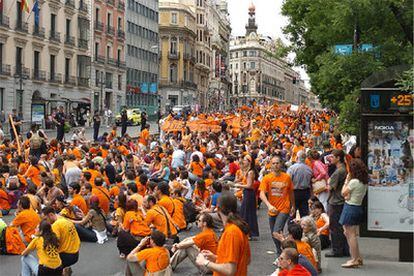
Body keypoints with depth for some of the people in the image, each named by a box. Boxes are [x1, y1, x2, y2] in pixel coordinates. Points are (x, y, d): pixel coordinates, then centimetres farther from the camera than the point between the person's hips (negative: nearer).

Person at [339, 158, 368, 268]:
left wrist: (347, 180, -4)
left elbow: (343, 193, -9)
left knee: (351, 235, -2)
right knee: (352, 234, 17)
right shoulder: (364, 182, 7)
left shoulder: (354, 182, -20)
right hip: (358, 207, 9)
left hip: (351, 208, -9)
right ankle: (357, 258, 22)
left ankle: (354, 260, 3)